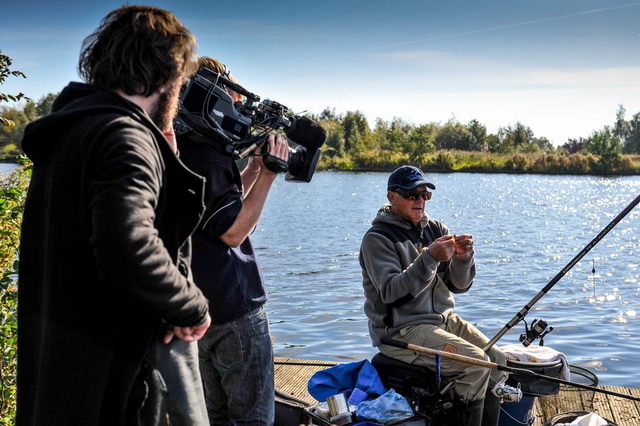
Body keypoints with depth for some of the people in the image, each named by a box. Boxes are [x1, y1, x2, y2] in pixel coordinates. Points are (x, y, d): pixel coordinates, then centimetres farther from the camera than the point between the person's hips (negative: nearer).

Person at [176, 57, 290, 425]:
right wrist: (267, 177, -15)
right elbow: (233, 231, -19)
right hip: (234, 310, -10)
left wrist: (253, 169, 13)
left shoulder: (177, 151, 13)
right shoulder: (206, 154, -17)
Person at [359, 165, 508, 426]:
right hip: (400, 330, -7)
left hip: (443, 318, 7)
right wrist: (430, 258, -30)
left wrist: (463, 258, -15)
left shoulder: (435, 229, 9)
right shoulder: (378, 238, -9)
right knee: (476, 363, -21)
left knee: (498, 361, -7)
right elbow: (391, 292, -22)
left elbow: (459, 285, 5)